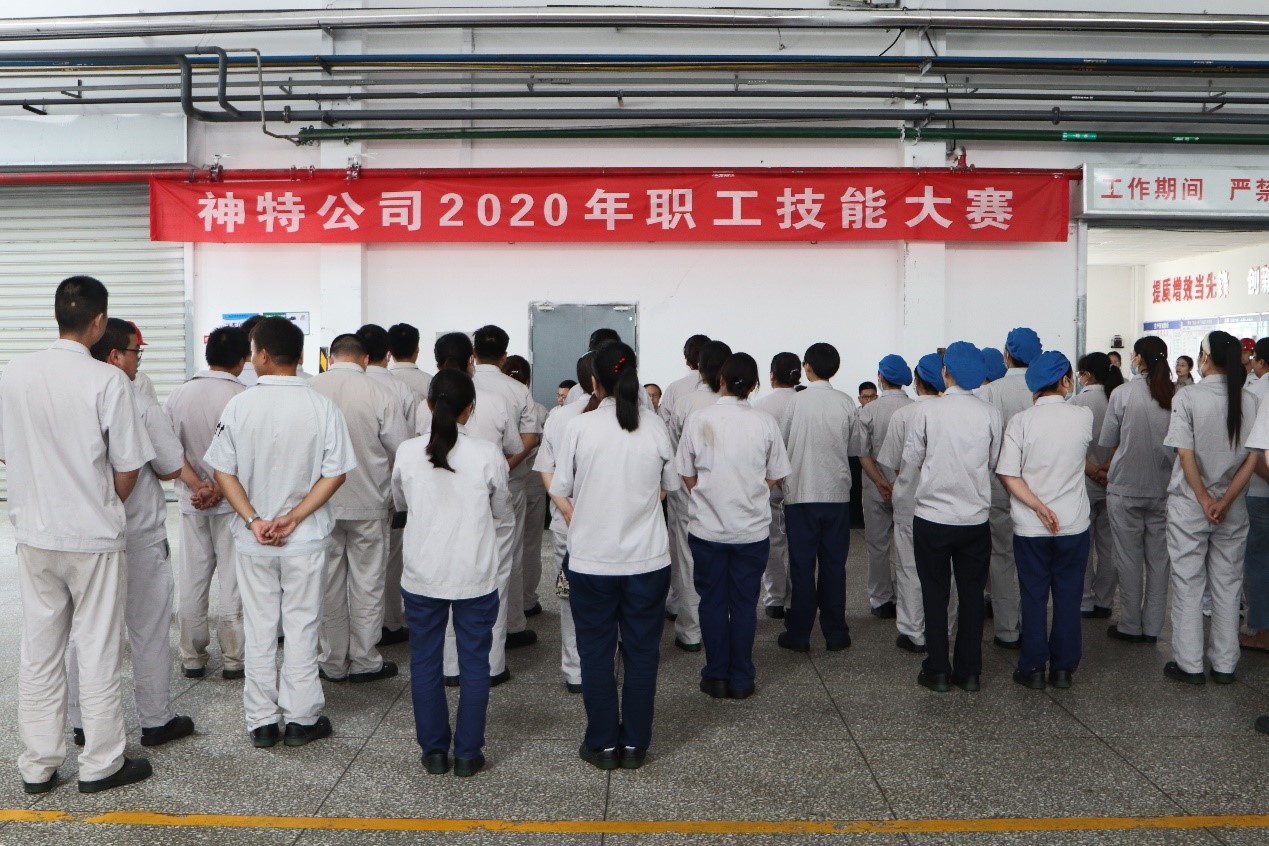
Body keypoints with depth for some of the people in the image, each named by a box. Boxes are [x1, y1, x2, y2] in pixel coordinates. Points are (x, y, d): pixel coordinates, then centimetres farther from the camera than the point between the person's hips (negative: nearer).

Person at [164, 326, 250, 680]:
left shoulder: (177, 395, -1)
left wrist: (194, 483, 0)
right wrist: (222, 488, -9)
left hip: (190, 501, 4)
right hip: (232, 503, -4)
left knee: (191, 580, 13)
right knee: (232, 581, 6)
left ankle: (192, 658, 22)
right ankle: (233, 659, 14)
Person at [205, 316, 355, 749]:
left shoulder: (239, 406, -7)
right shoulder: (322, 407, -9)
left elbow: (223, 471, -7)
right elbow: (336, 473, -11)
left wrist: (254, 520, -9)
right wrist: (294, 518, -11)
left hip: (253, 540, 1)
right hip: (306, 539, -1)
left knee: (259, 629, 12)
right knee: (302, 628, 10)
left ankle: (262, 721, 21)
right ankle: (301, 719, 18)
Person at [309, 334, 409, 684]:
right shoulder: (380, 393, -11)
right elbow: (401, 451, -7)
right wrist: (393, 497, 11)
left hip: (321, 503, 2)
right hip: (368, 502, -2)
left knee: (327, 584, 12)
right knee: (367, 583, 10)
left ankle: (332, 662, 22)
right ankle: (364, 661, 18)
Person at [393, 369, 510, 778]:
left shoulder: (408, 453, -7)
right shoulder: (487, 454, -12)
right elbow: (500, 509, 3)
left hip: (422, 575, 1)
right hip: (475, 576, -1)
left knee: (425, 663, 14)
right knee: (474, 663, 11)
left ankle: (434, 750, 22)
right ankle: (467, 753, 17)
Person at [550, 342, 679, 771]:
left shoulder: (581, 427, -10)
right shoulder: (656, 427, -5)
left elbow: (560, 494, -4)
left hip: (592, 558, -1)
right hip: (648, 558, 2)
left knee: (596, 651, 12)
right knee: (642, 651, 12)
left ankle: (603, 744, 21)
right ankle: (635, 744, 21)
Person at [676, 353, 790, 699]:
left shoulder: (699, 420, -8)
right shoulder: (766, 423, -7)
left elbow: (687, 476, 1)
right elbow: (775, 478, 2)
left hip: (707, 528, 0)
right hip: (752, 529, 0)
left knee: (713, 602, 11)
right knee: (744, 603, 10)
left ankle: (716, 677, 18)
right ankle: (741, 680, 17)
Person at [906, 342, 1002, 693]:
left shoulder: (927, 411, -11)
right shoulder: (990, 414, -6)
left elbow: (912, 459, -3)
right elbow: (994, 462, 3)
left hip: (932, 516, -2)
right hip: (976, 518, 2)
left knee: (935, 594, 9)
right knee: (972, 594, 12)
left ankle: (937, 671, 13)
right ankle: (969, 671, 18)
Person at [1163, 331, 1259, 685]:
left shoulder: (1187, 398, -12)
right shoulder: (1249, 401, -2)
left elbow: (1186, 454, -16)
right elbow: (1253, 458, -6)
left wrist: (1205, 500, -9)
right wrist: (1226, 501, -7)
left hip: (1188, 505, -3)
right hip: (1233, 507, 3)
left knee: (1188, 585, 6)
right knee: (1227, 584, 12)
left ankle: (1190, 664, 11)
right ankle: (1225, 665, 20)